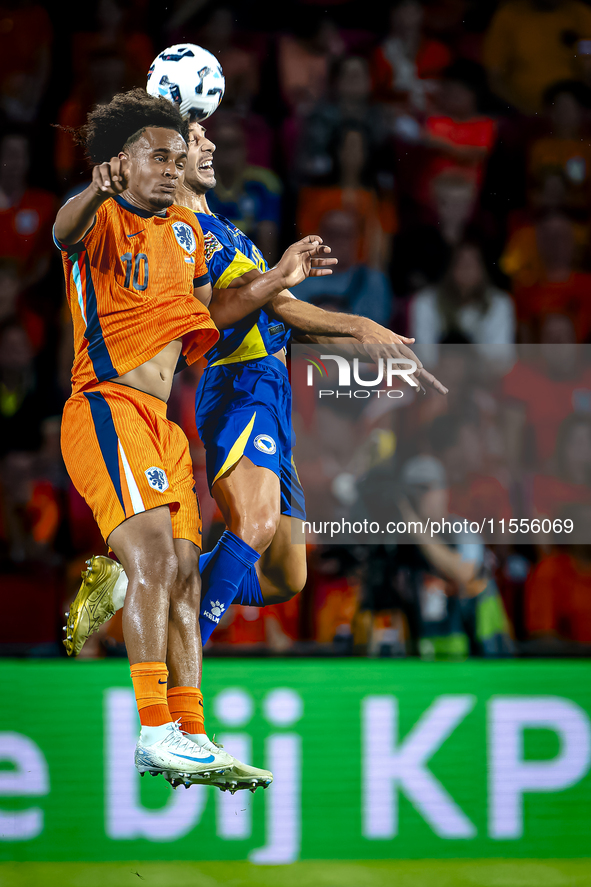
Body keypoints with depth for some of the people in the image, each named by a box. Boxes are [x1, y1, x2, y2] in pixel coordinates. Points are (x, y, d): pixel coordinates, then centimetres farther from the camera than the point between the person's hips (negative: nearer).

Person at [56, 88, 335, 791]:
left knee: (183, 575, 5)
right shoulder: (102, 220, -4)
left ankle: (192, 736, 7)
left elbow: (206, 313, 32)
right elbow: (66, 231, -29)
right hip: (107, 408, -8)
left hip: (164, 419, 8)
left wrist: (277, 280, 20)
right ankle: (155, 733, -28)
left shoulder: (184, 231, 20)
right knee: (153, 553, -22)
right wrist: (97, 191, -52)